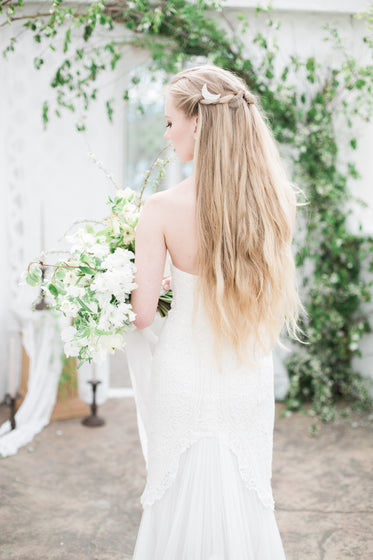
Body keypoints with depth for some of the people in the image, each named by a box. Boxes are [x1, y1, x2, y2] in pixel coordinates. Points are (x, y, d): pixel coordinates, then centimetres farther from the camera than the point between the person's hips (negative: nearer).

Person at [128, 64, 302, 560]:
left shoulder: (162, 210, -19)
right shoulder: (273, 199, -7)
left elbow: (143, 315, -16)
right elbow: (269, 295, 6)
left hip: (185, 379, -3)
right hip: (251, 383, 4)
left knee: (185, 504, 18)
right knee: (246, 500, 22)